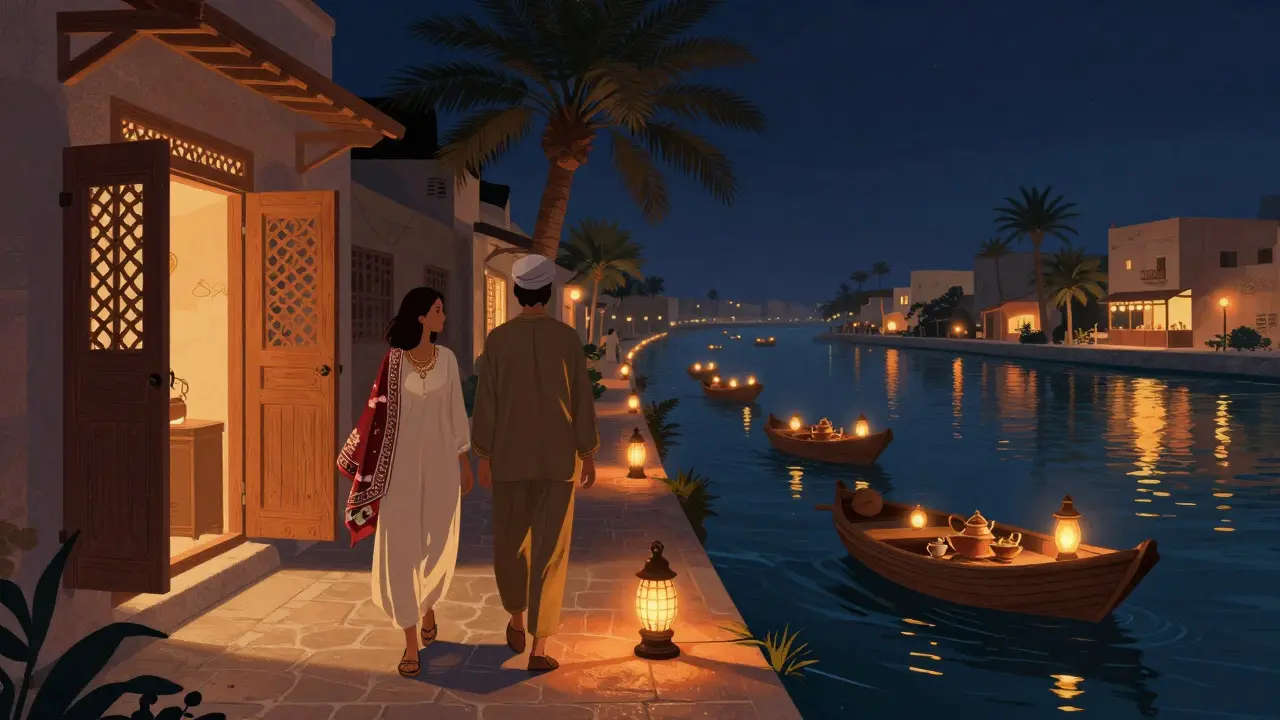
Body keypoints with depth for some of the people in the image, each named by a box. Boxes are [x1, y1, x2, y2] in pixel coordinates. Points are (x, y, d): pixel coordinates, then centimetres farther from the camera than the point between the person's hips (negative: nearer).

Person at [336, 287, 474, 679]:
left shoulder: (447, 359, 4)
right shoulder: (394, 360, -4)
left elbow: (456, 411, 7)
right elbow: (378, 411, -1)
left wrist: (465, 459, 8)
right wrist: (360, 459, -1)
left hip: (440, 463, 2)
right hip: (402, 465, -2)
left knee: (438, 546, 8)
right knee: (401, 548, -3)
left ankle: (428, 608, 40)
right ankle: (411, 643, 7)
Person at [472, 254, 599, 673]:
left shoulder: (497, 338, -6)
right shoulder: (568, 337, -6)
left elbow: (485, 402, -4)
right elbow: (582, 401, -4)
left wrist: (482, 457, 5)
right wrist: (588, 455, 5)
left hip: (510, 456, 1)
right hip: (557, 457, -1)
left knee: (511, 542, 20)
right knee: (549, 550, 2)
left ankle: (517, 622, 37)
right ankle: (539, 648, 1)